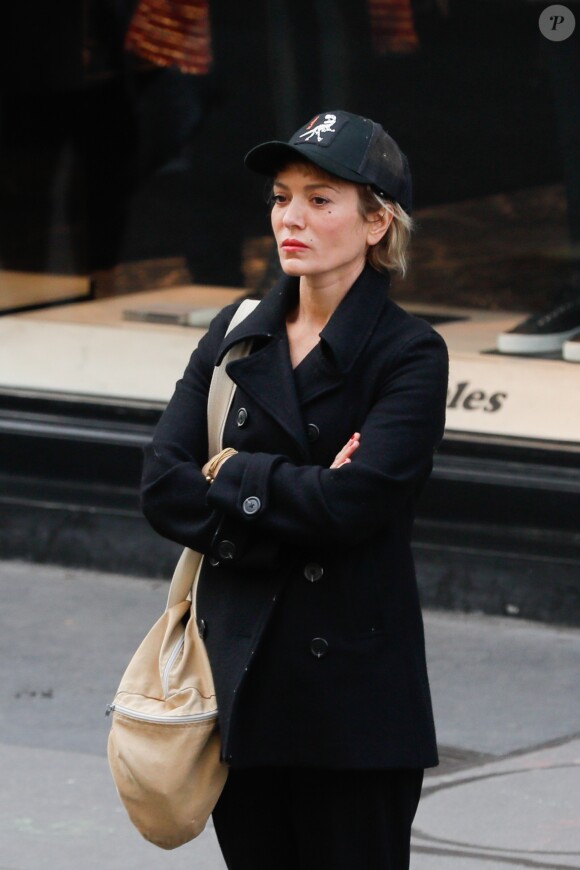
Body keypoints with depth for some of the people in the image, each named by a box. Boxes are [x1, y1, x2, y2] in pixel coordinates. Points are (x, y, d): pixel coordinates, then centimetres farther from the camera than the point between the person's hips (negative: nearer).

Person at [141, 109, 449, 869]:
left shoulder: (407, 353, -6)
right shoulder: (235, 337, 9)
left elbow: (354, 503, -20)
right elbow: (163, 489, -1)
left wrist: (230, 474, -7)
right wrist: (298, 500, -12)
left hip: (355, 691, -5)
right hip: (241, 681, 5)